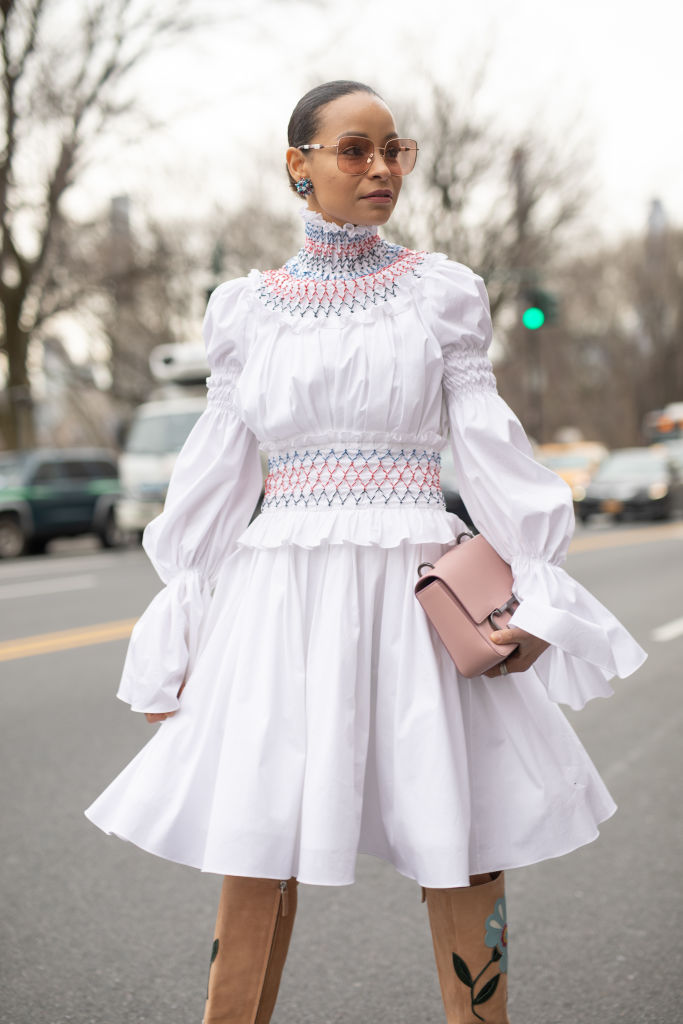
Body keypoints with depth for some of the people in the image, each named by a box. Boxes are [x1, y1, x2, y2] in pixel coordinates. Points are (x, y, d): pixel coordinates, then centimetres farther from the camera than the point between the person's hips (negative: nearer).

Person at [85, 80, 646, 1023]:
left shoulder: (442, 293, 7)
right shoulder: (248, 310, 9)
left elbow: (490, 451, 5)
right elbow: (216, 480, 10)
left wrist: (537, 595, -5)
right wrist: (177, 636, 8)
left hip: (417, 594, 0)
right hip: (280, 595, 1)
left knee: (462, 855, 3)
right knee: (256, 866, 1)